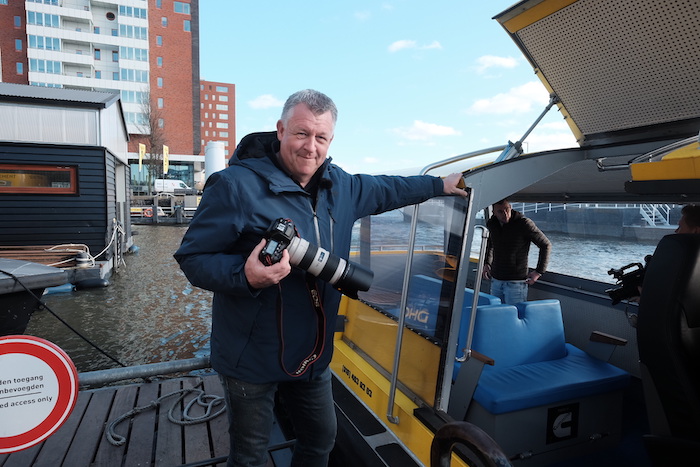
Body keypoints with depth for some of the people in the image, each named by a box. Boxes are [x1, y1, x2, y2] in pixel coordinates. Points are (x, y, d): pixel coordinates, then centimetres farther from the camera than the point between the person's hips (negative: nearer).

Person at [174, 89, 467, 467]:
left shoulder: (338, 185, 2)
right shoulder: (236, 185, -20)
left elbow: (384, 190, 19)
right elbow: (192, 257, -17)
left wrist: (440, 184, 24)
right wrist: (246, 276, -35)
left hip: (313, 355, 6)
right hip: (252, 358, -6)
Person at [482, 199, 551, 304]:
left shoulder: (523, 223, -14)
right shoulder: (491, 224, 2)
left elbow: (546, 245, -5)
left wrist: (539, 271, -8)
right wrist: (487, 263, 17)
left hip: (516, 282, -5)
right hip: (495, 280, 5)